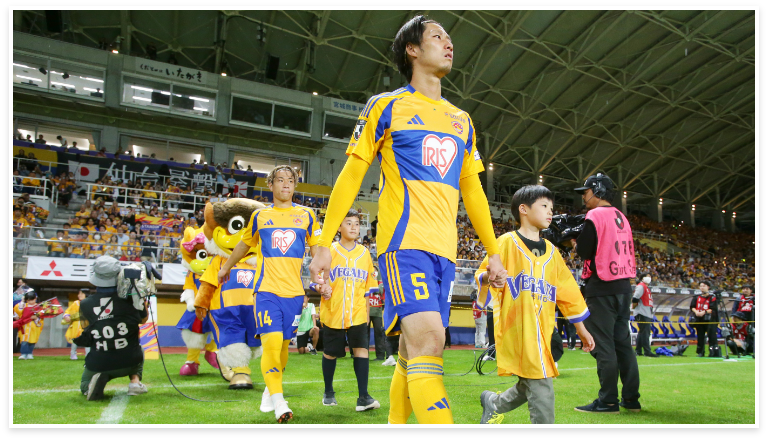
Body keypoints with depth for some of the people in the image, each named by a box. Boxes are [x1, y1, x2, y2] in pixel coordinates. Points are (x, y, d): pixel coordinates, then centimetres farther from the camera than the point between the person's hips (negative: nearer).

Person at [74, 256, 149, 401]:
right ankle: (135, 380, 11)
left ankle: (96, 382, -4)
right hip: (128, 362, 0)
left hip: (98, 365, 0)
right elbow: (143, 319, 8)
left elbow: (85, 326, 11)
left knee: (85, 384, 32)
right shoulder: (130, 298, -11)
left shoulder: (85, 304, -9)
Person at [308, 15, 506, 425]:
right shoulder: (386, 106, 5)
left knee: (414, 352, 8)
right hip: (405, 239, -5)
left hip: (445, 250, 6)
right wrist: (324, 243, -5)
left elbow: (472, 190, 22)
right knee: (427, 338, -21)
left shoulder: (462, 120, 20)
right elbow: (351, 174, 1)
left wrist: (493, 252, 17)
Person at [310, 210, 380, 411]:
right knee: (330, 353, 11)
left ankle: (363, 397, -5)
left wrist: (366, 312, 14)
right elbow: (317, 279, -1)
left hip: (357, 313, 2)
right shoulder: (329, 251, -3)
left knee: (361, 349, -10)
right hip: (333, 312, -1)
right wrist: (321, 289, -23)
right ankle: (328, 392, 31)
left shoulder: (364, 253, 7)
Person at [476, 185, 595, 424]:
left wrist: (581, 329, 20)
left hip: (543, 330, 6)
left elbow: (568, 292, 19)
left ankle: (493, 403, 34)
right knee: (540, 383, -10)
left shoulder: (551, 251, 16)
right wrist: (488, 276, -28)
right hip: (518, 328, -6)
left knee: (531, 385, 10)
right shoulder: (507, 242, -1)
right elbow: (483, 275, -4)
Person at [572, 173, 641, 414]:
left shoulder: (595, 216, -9)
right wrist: (582, 241, 16)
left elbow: (585, 252, -14)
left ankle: (608, 401, -3)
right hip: (624, 286, 9)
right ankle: (631, 398, 16)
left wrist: (574, 241, 5)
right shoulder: (621, 217, 17)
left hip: (602, 288, -8)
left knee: (602, 344, -5)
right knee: (623, 342, 12)